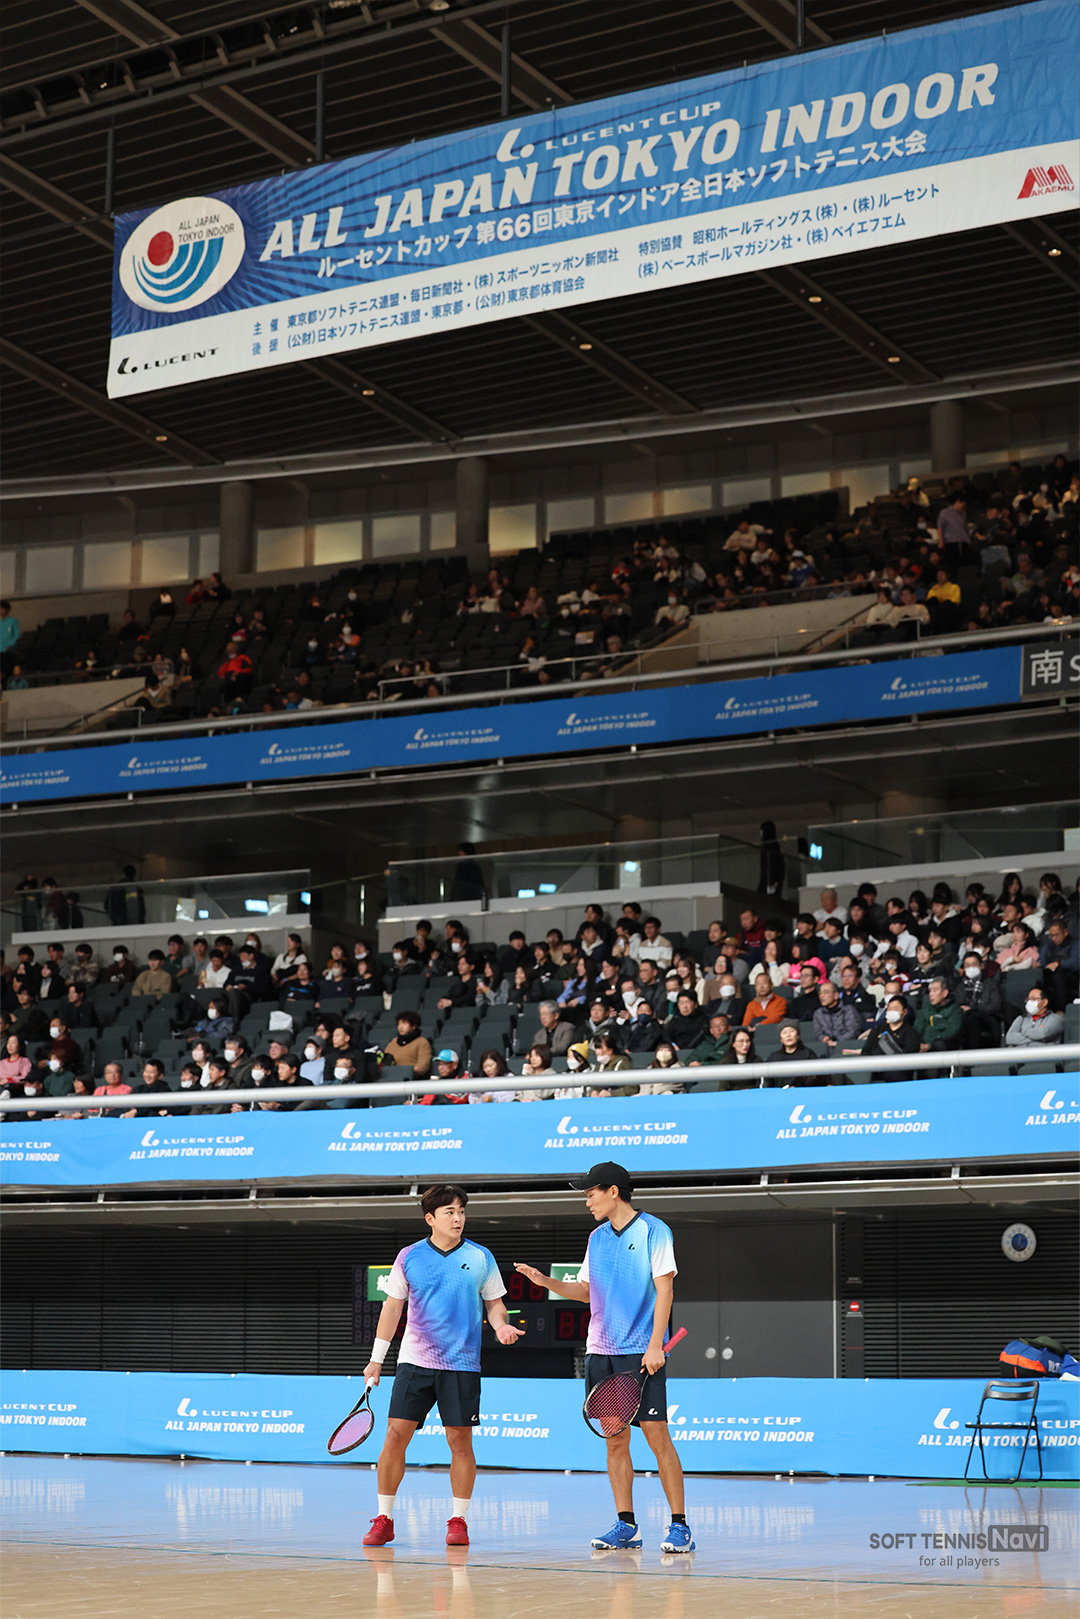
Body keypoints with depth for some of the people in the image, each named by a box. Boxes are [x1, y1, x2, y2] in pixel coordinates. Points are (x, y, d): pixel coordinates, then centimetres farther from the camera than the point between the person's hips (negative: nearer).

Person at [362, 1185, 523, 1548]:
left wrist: (501, 1326, -12)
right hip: (414, 1361, 0)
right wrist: (376, 1358, 8)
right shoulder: (409, 1257, 3)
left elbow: (494, 1303, 11)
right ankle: (383, 1520, 5)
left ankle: (458, 1521, 12)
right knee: (395, 1436, -5)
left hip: (462, 1365, 0)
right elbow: (392, 1307, 9)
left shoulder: (481, 1258, 2)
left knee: (460, 1442, 0)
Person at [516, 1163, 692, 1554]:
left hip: (642, 1353, -6)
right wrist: (545, 1281, 6)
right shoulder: (597, 1238, 15)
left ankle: (679, 1525, -3)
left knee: (656, 1434, -8)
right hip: (601, 1350, 6)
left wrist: (655, 1345, -15)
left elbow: (664, 1289, -8)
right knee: (615, 1438, 5)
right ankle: (625, 1525, 10)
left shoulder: (653, 1230, -4)